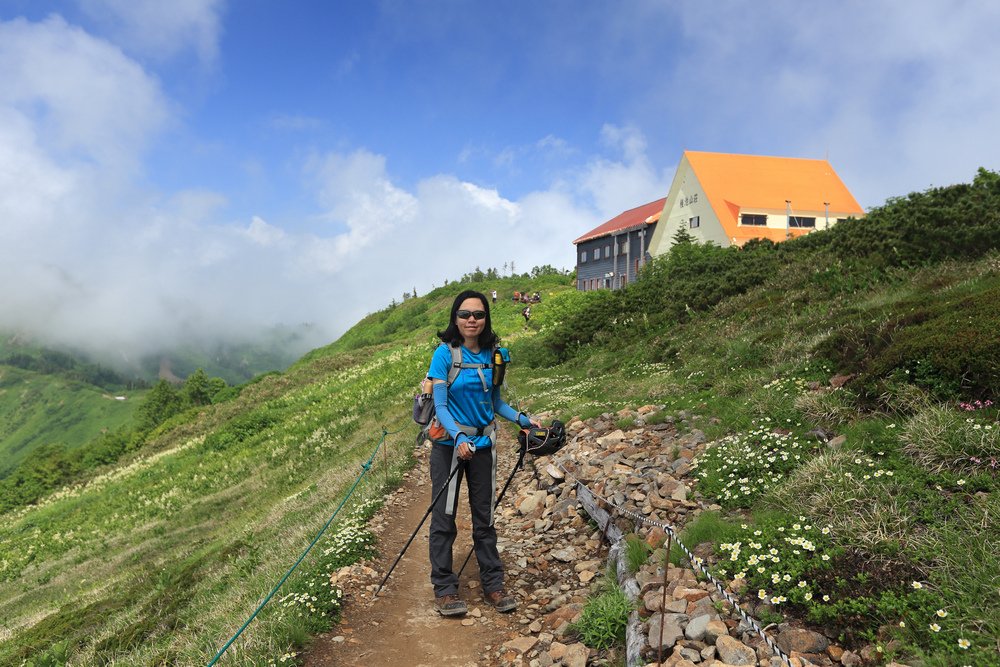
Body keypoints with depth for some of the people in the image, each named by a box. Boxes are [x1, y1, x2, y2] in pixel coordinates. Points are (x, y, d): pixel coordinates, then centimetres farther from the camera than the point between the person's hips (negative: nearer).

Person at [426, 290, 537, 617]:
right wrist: (459, 438, -29)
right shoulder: (445, 353, -12)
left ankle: (493, 584, 24)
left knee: (484, 516, 12)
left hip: (483, 443, 4)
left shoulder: (492, 354, 1)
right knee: (443, 516, 3)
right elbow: (440, 406, -15)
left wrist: (522, 419, -2)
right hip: (449, 444, -4)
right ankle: (444, 589, 16)